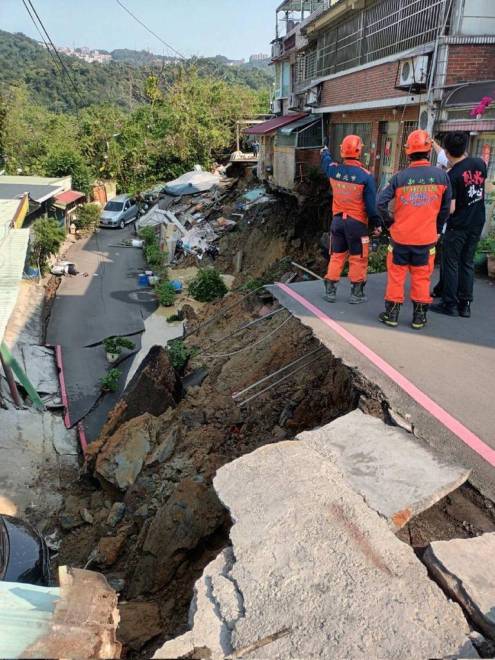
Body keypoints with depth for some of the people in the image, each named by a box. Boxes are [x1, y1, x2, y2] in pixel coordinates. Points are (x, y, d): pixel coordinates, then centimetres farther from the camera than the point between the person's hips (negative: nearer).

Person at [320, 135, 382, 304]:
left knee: (336, 256, 15)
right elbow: (371, 204, -11)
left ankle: (330, 291, 18)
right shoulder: (365, 176, -15)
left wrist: (325, 152, 45)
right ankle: (356, 293, 13)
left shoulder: (334, 170, -4)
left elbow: (326, 161, 23)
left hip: (338, 220, 4)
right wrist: (377, 223, 0)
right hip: (356, 222, -4)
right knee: (358, 258, 7)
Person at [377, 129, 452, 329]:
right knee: (421, 278, 12)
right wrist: (437, 229, 18)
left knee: (396, 275, 11)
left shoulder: (400, 177, -8)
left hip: (400, 237, -1)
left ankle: (392, 314, 16)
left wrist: (390, 222, 3)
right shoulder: (441, 175, -4)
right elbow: (446, 208, 4)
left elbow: (381, 202, -12)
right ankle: (419, 317, 19)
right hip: (426, 238, 1)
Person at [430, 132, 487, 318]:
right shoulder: (480, 164, 0)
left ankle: (450, 304, 7)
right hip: (477, 223, 6)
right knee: (467, 263, 12)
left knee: (451, 264, 4)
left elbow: (450, 208, -18)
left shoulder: (451, 176, -17)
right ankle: (465, 304, 14)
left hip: (458, 226, -6)